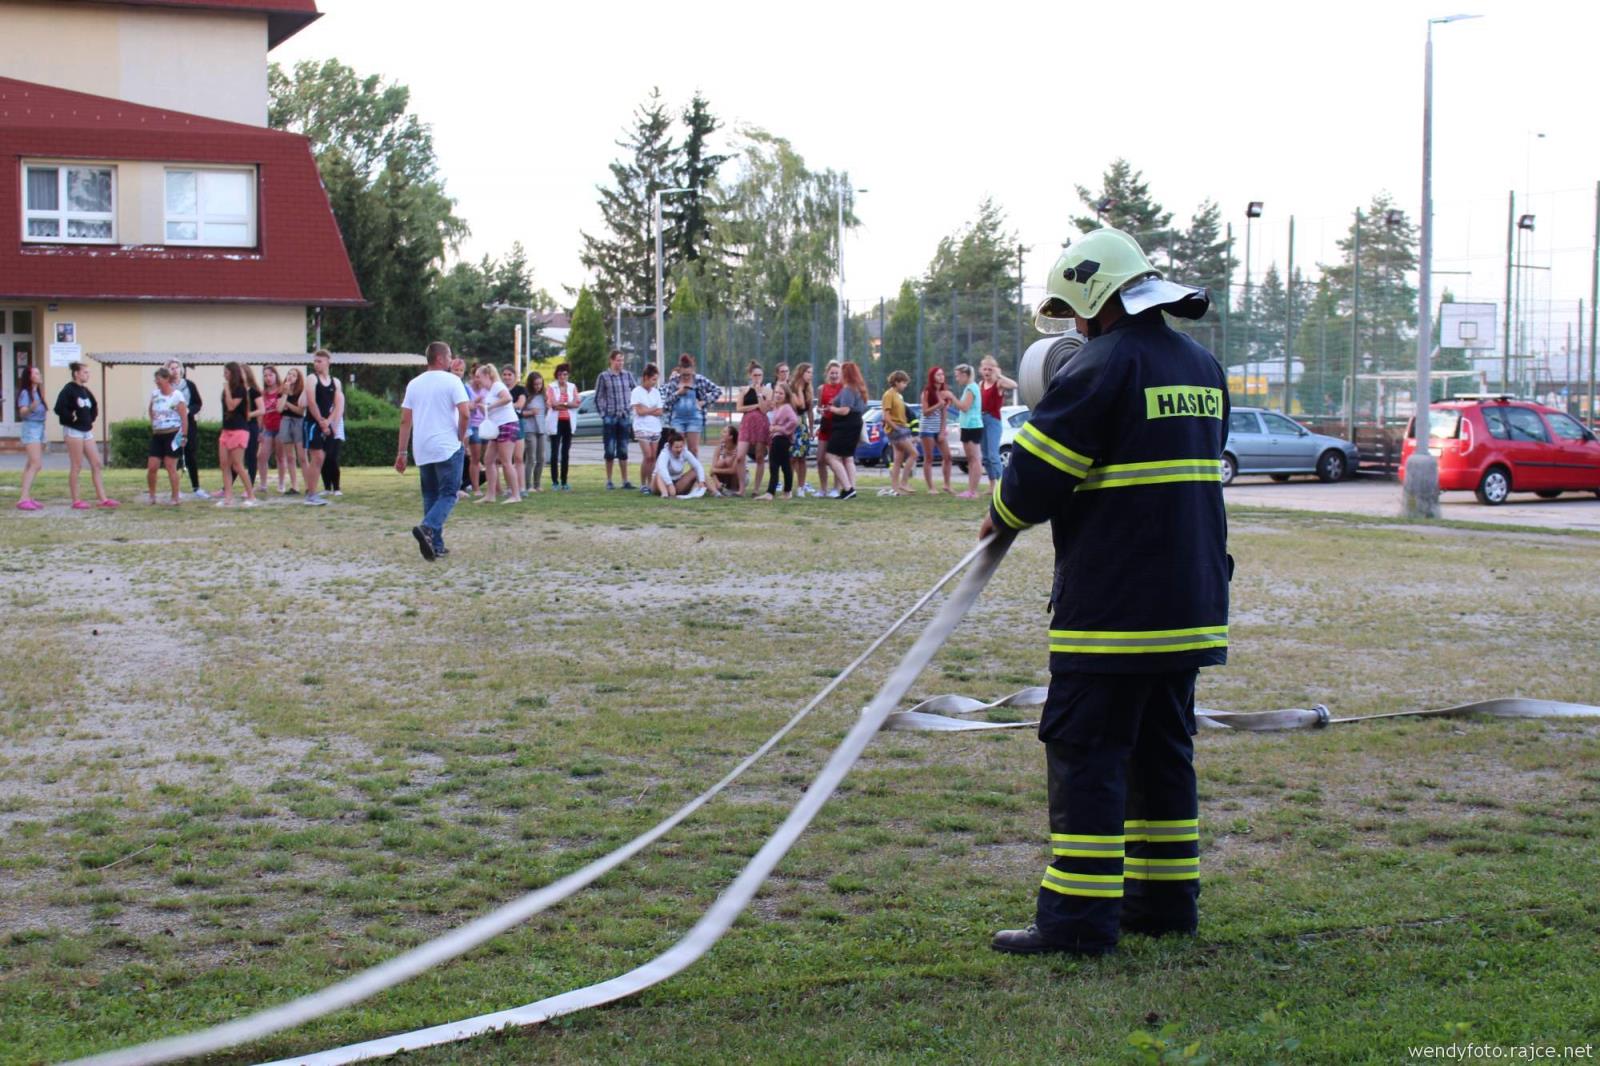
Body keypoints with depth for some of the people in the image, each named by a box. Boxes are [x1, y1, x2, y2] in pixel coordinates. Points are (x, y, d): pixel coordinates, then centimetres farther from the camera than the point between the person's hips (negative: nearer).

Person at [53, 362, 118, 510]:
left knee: (96, 464, 4)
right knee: (77, 466, -3)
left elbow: (94, 407, 26)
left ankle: (103, 499, 4)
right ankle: (76, 500, 4)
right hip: (73, 431, -8)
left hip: (86, 431, 8)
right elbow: (59, 408, -21)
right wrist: (71, 417, -12)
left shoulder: (85, 390, 12)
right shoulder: (68, 390, -11)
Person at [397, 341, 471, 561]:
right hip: (447, 448, -5)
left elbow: (405, 421, 9)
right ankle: (427, 528, -27)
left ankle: (436, 545, 11)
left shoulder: (414, 384, 11)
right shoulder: (451, 381, -5)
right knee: (448, 495, -2)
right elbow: (465, 413, -15)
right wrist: (462, 436, 1)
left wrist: (401, 452, 11)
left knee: (430, 496, 13)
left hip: (422, 451, 5)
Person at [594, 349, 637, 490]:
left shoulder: (627, 375, 6)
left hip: (625, 417, 2)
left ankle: (625, 480, 8)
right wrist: (603, 414, -3)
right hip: (610, 418, -2)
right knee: (610, 451, 0)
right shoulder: (603, 376, -2)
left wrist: (632, 409, 4)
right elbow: (597, 398, 2)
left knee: (623, 450, 6)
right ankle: (609, 481, 8)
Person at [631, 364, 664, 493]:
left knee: (653, 458, 3)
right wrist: (653, 409, -1)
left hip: (655, 429, 5)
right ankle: (643, 484, -4)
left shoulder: (655, 393, 11)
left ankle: (650, 483, 9)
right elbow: (639, 411, -12)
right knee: (648, 456, -13)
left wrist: (646, 410, -8)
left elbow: (659, 412, 4)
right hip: (642, 428, -5)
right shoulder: (637, 392, -4)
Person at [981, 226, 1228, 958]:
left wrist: (1002, 517, 7)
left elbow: (1035, 478, -13)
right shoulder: (1203, 368, 12)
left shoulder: (1103, 367, -14)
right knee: (1162, 747, 17)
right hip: (1189, 600, 8)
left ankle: (1080, 917, -2)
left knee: (1086, 752, -3)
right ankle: (1168, 898, 24)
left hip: (1112, 608, -8)